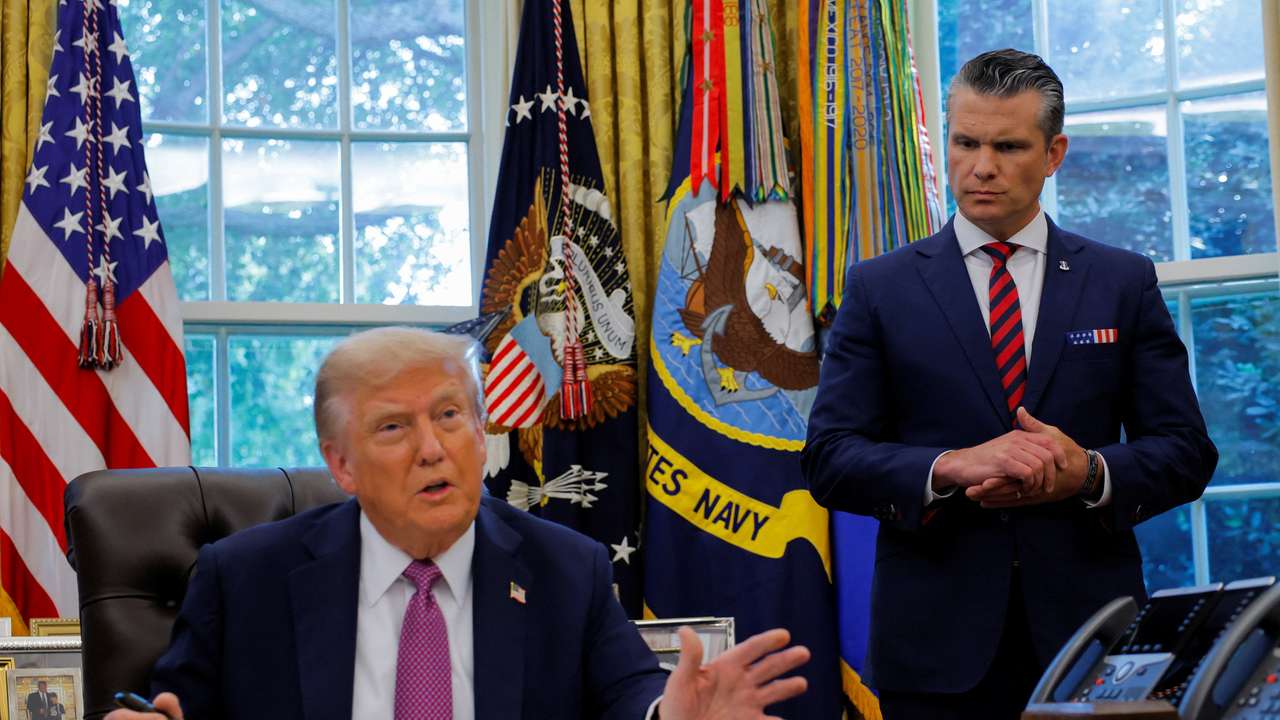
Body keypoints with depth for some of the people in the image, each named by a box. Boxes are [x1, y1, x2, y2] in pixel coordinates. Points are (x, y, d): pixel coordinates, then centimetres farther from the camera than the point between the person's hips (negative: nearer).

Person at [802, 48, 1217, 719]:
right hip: (937, 643, -1)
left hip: (1086, 623, 1)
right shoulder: (881, 288, 4)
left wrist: (1091, 473, -15)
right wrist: (951, 467, -19)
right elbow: (829, 458, -2)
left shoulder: (1124, 282, 6)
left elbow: (1187, 451, 5)